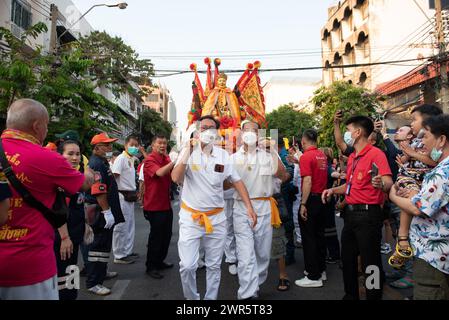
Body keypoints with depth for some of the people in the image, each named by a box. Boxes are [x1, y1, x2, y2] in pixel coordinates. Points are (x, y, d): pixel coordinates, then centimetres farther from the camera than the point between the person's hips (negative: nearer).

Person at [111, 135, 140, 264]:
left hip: (130, 196, 9)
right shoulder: (121, 158, -13)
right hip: (122, 196, -9)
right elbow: (114, 177, -18)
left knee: (130, 226, 16)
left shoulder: (131, 159, 14)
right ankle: (119, 255, 10)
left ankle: (128, 251, 28)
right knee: (121, 227, -1)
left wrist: (134, 192, 13)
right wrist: (118, 194, -18)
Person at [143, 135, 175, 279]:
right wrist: (175, 161, -36)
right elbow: (160, 173, -32)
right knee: (156, 236, 1)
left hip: (166, 205, 8)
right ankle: (150, 267, 17)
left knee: (166, 235, 17)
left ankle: (159, 262, 33)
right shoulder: (150, 160, -14)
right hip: (154, 206, -8)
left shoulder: (167, 159, 9)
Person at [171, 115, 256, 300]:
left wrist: (249, 207, -1)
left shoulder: (223, 155, 0)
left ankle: (211, 298, 34)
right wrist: (188, 152, -25)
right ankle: (191, 298, 23)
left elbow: (237, 181, 6)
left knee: (214, 265, 13)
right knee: (187, 266, -4)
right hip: (190, 217, -2)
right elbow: (176, 178, -22)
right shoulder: (188, 152, -7)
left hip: (216, 217, 3)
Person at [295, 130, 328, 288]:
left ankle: (314, 277, 7)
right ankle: (321, 270, 28)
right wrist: (299, 162, 21)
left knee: (308, 238, 1)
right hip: (322, 198, 8)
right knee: (319, 234, 17)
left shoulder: (306, 156, -15)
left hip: (311, 199, -8)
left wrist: (303, 204, -19)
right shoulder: (322, 155, 7)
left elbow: (307, 181, -21)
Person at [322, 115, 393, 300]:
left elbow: (388, 183, -23)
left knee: (370, 263, 2)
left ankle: (374, 297, 21)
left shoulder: (376, 154, -13)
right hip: (350, 213, 9)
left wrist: (380, 184, -45)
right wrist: (333, 190, 8)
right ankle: (350, 295, 35)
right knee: (347, 258, 18)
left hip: (368, 214, -9)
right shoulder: (351, 158, 14)